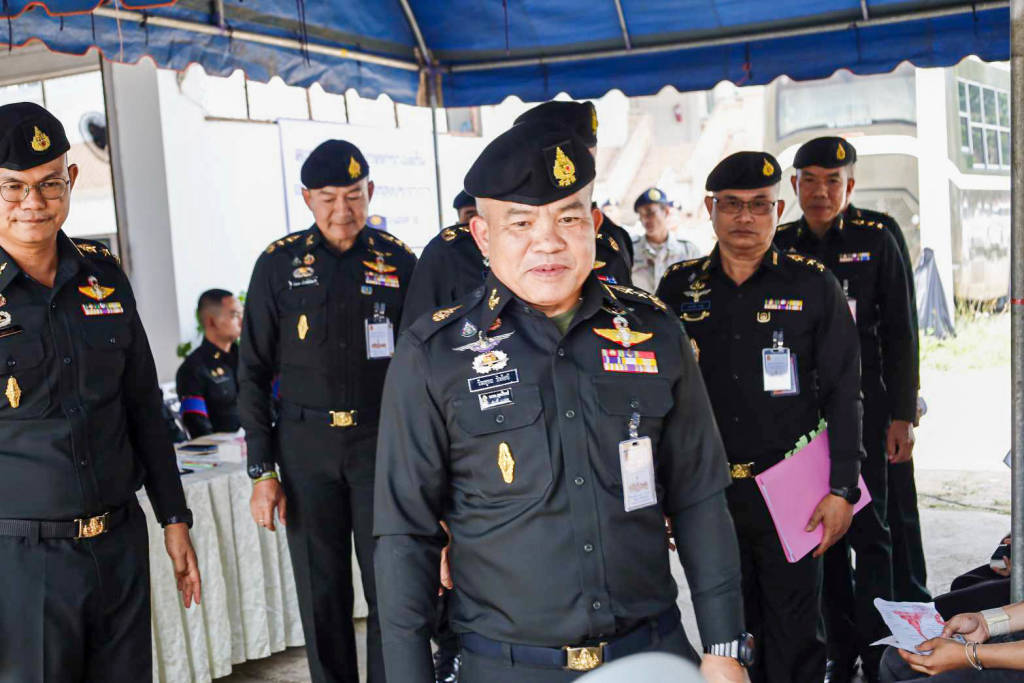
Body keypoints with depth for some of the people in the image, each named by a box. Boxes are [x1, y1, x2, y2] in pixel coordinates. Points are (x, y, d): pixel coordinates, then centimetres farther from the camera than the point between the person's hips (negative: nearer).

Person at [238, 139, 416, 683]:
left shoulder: (398, 262, 2)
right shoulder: (279, 264, 1)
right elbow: (254, 373, 4)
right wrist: (262, 471, -1)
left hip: (383, 440, 0)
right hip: (306, 448, 0)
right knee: (322, 595, 8)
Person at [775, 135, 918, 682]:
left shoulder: (876, 242, 1)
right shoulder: (778, 248, 5)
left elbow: (898, 335, 1)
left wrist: (901, 416, -4)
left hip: (862, 407, -2)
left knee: (868, 531, 0)